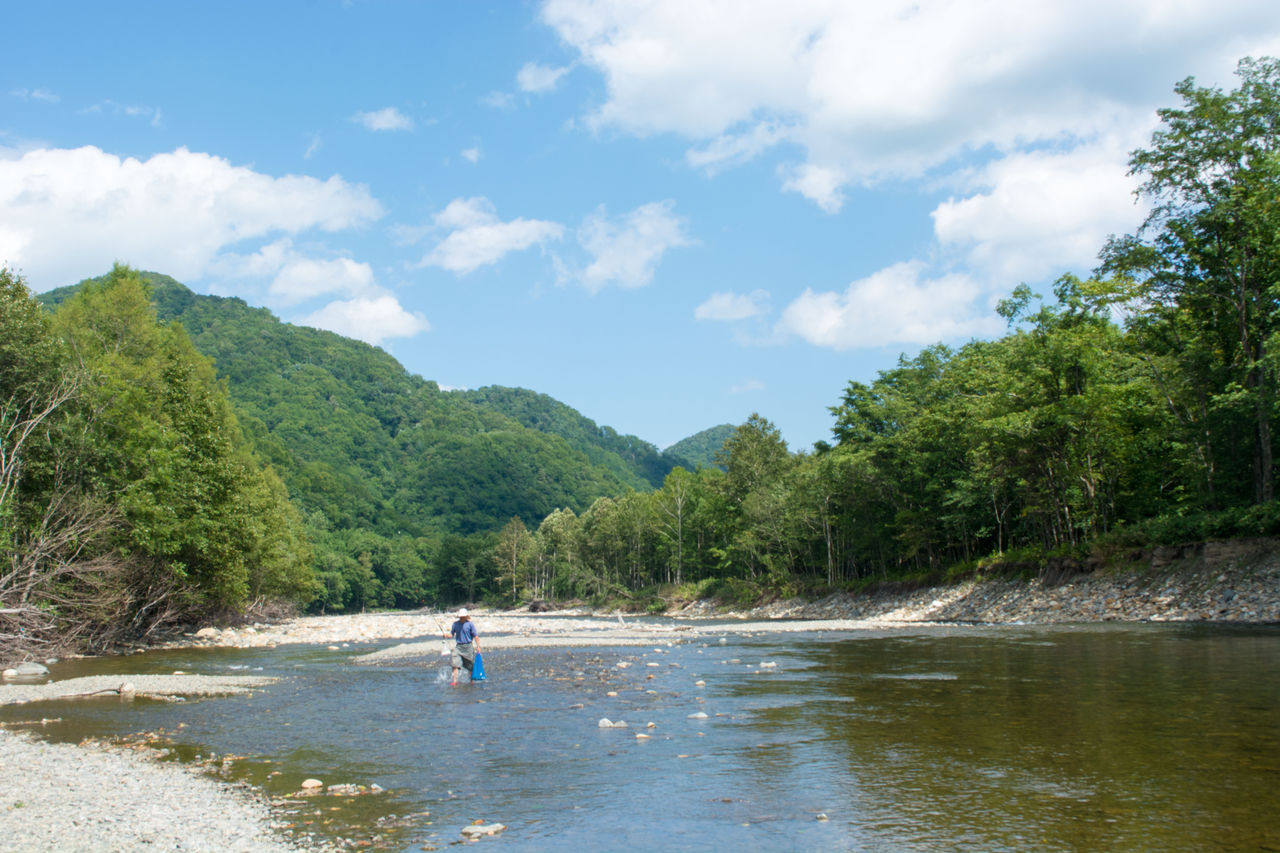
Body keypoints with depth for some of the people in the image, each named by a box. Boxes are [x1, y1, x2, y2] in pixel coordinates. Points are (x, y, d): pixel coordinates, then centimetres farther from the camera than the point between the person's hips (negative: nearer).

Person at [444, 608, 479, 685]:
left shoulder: (470, 624, -4)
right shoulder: (455, 623, 5)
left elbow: (475, 636, -3)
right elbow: (451, 634, 9)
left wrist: (478, 646, -7)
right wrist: (446, 635, -13)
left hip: (468, 646, -2)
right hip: (458, 646, 2)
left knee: (470, 666, 7)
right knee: (455, 664, -12)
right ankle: (454, 681, -12)